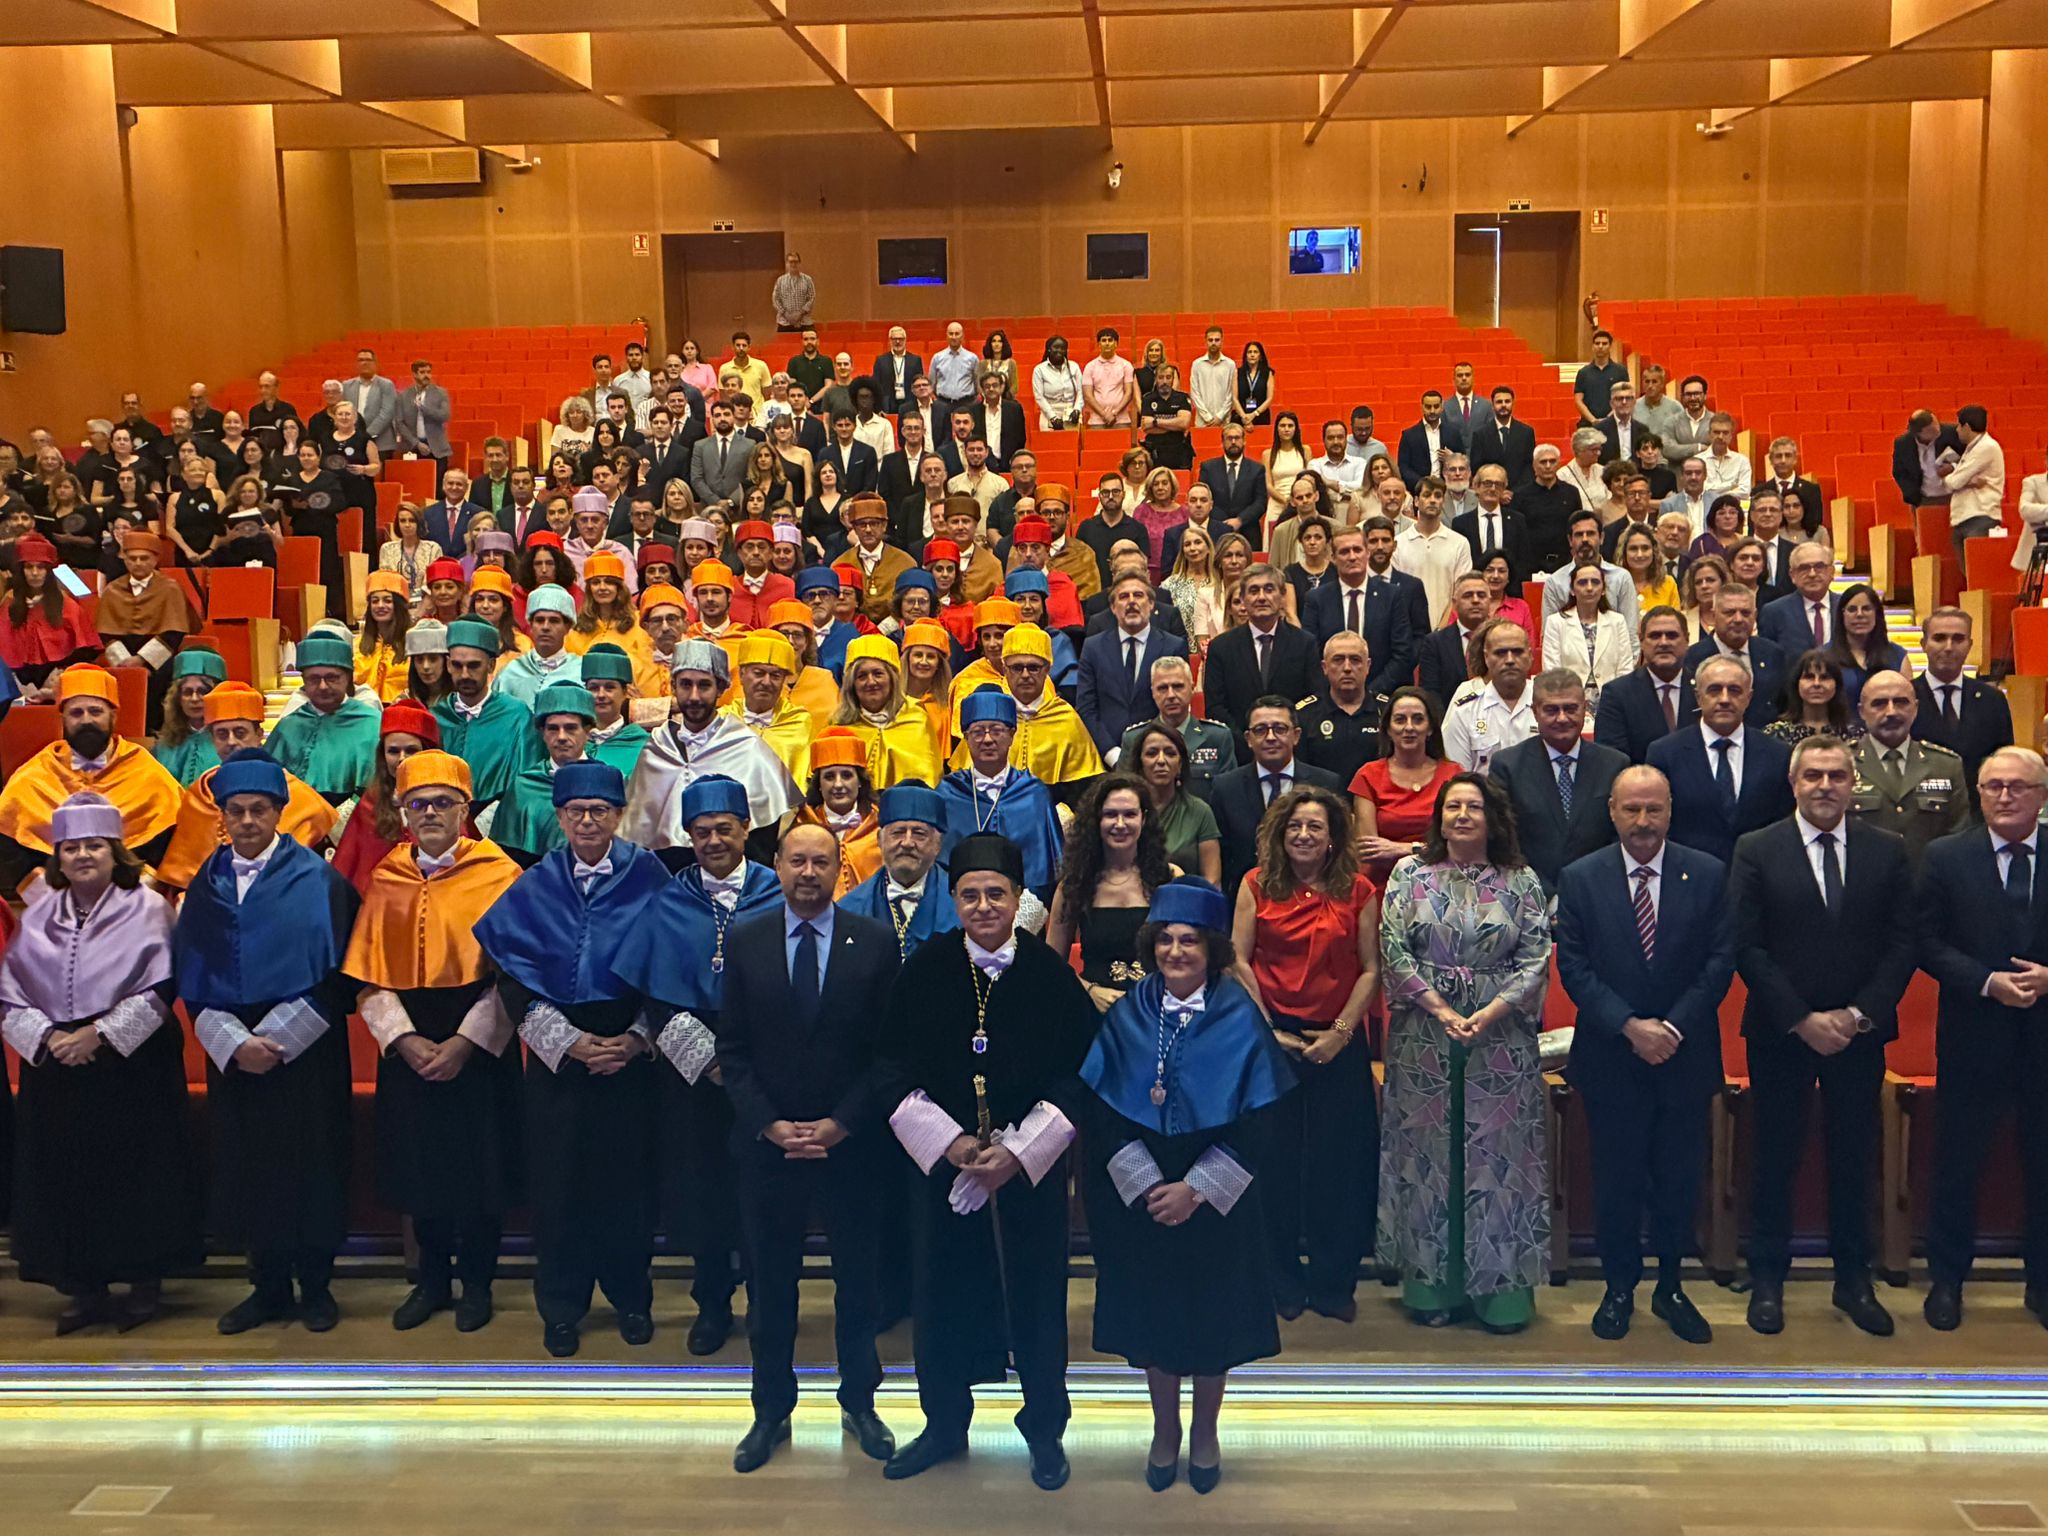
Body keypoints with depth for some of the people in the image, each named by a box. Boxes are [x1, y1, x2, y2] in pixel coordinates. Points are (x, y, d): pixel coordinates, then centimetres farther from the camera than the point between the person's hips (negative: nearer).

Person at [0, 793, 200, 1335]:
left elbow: (158, 990, -9)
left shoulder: (147, 909, -2)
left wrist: (98, 1035, -15)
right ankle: (83, 1287, 16)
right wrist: (48, 1037, -12)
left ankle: (145, 1282, 13)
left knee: (137, 1174, 0)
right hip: (54, 1067, 4)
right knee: (65, 1178, 5)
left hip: (133, 1068, -3)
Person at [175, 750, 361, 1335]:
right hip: (232, 1053, 3)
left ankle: (315, 1285, 17)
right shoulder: (206, 885, 7)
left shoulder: (317, 880, -4)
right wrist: (235, 1042, -9)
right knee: (248, 1171, 7)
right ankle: (268, 1286, 21)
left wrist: (275, 1040, -13)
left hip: (306, 1051, -3)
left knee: (311, 1167, 3)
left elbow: (334, 977, -8)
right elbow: (192, 980, 5)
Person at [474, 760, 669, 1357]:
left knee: (627, 1177, 4)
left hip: (631, 1054, -1)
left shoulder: (648, 878, -1)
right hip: (556, 1055, 1)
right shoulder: (535, 888, 3)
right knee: (557, 1179, 4)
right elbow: (513, 978, 0)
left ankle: (631, 1297, 22)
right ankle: (561, 1308, 18)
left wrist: (636, 1040, -10)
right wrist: (568, 1041, -9)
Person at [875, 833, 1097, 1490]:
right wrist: (949, 1143, -12)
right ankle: (944, 1426, 29)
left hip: (1033, 1165, -1)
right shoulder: (926, 969, -5)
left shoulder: (1050, 973, -8)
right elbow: (895, 1071, -2)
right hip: (940, 1162, 1)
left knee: (1036, 1297, 8)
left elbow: (1079, 1073, -6)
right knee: (942, 1295, 10)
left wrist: (1018, 1152, -13)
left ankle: (1044, 1429, 27)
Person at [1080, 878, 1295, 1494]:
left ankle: (1204, 1433, 30)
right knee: (1152, 1307, 10)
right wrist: (1146, 1184, -15)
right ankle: (1164, 1431, 30)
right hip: (1140, 1197, 1)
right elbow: (1101, 1110, -5)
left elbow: (1256, 1119, -10)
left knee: (1212, 1310, 9)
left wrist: (1196, 1189, -16)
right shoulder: (1127, 1016, -4)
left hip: (1215, 1200, -1)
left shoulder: (1239, 1017, -9)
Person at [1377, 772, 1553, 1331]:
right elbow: (1394, 949, -3)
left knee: (1499, 1156, 3)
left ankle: (1501, 1289, 11)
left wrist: (1488, 1014, -14)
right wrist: (1441, 1010, -13)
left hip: (1502, 1040, 0)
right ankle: (1432, 1285, 15)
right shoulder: (1410, 875, 4)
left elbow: (1535, 958, -2)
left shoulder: (1521, 882, 4)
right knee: (1428, 1157, 5)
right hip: (1423, 1039, 0)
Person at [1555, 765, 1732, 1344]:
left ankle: (1671, 1288, 25)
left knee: (1679, 1181, 9)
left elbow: (1720, 960, -3)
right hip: (1610, 1058, -1)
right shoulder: (1579, 878, -3)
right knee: (1616, 1181, 9)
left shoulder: (1709, 875, 0)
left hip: (1686, 1056, 1)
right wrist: (1630, 1026, -15)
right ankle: (1619, 1289, 24)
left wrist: (1673, 1026, -13)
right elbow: (1574, 966, -6)